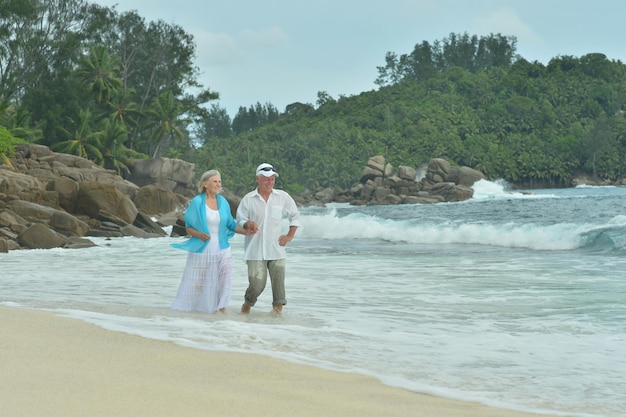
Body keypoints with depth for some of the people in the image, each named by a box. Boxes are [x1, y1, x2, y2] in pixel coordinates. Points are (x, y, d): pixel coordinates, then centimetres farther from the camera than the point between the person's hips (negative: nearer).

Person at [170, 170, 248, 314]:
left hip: (221, 249, 3)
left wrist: (246, 230, -4)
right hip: (201, 250, -3)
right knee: (196, 285, 1)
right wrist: (199, 234, -22)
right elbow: (188, 227, -2)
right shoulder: (197, 202, -4)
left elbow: (231, 224, 11)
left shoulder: (223, 202, 7)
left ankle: (221, 308, -12)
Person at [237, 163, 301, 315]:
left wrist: (290, 236, 6)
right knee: (257, 284, -7)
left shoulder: (282, 197, 5)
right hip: (255, 250, -2)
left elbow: (295, 216, 16)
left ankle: (278, 309, 5)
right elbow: (239, 221, 5)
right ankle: (247, 304, 21)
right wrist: (248, 224, -18)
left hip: (276, 249, 2)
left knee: (278, 282, -5)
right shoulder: (248, 199, 1)